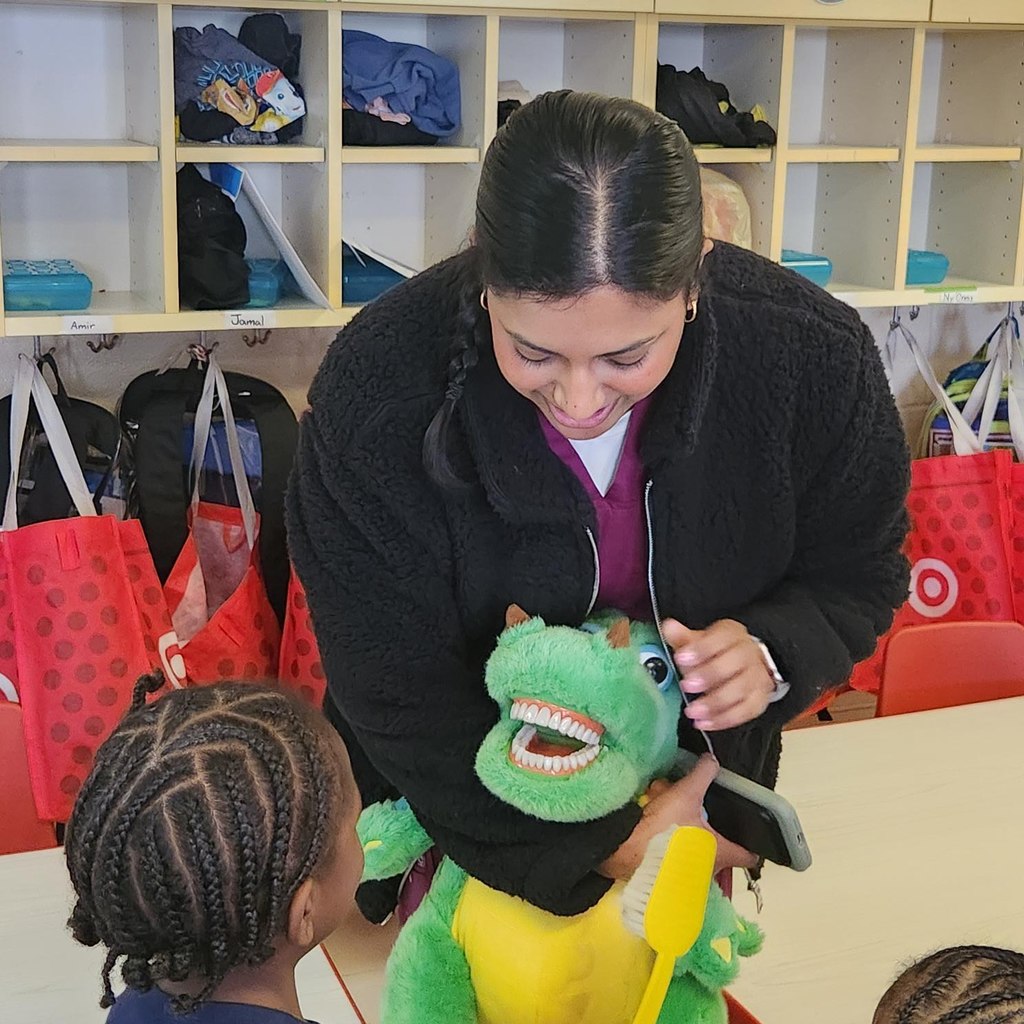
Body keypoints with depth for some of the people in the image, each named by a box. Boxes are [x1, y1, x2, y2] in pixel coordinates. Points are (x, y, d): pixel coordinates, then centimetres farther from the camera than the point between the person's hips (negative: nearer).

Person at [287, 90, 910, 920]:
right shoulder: (373, 394, -32)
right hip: (462, 795, -1)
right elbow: (399, 696, -24)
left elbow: (858, 573, -8)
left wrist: (772, 652, -30)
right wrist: (601, 844, -27)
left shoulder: (816, 358, -26)